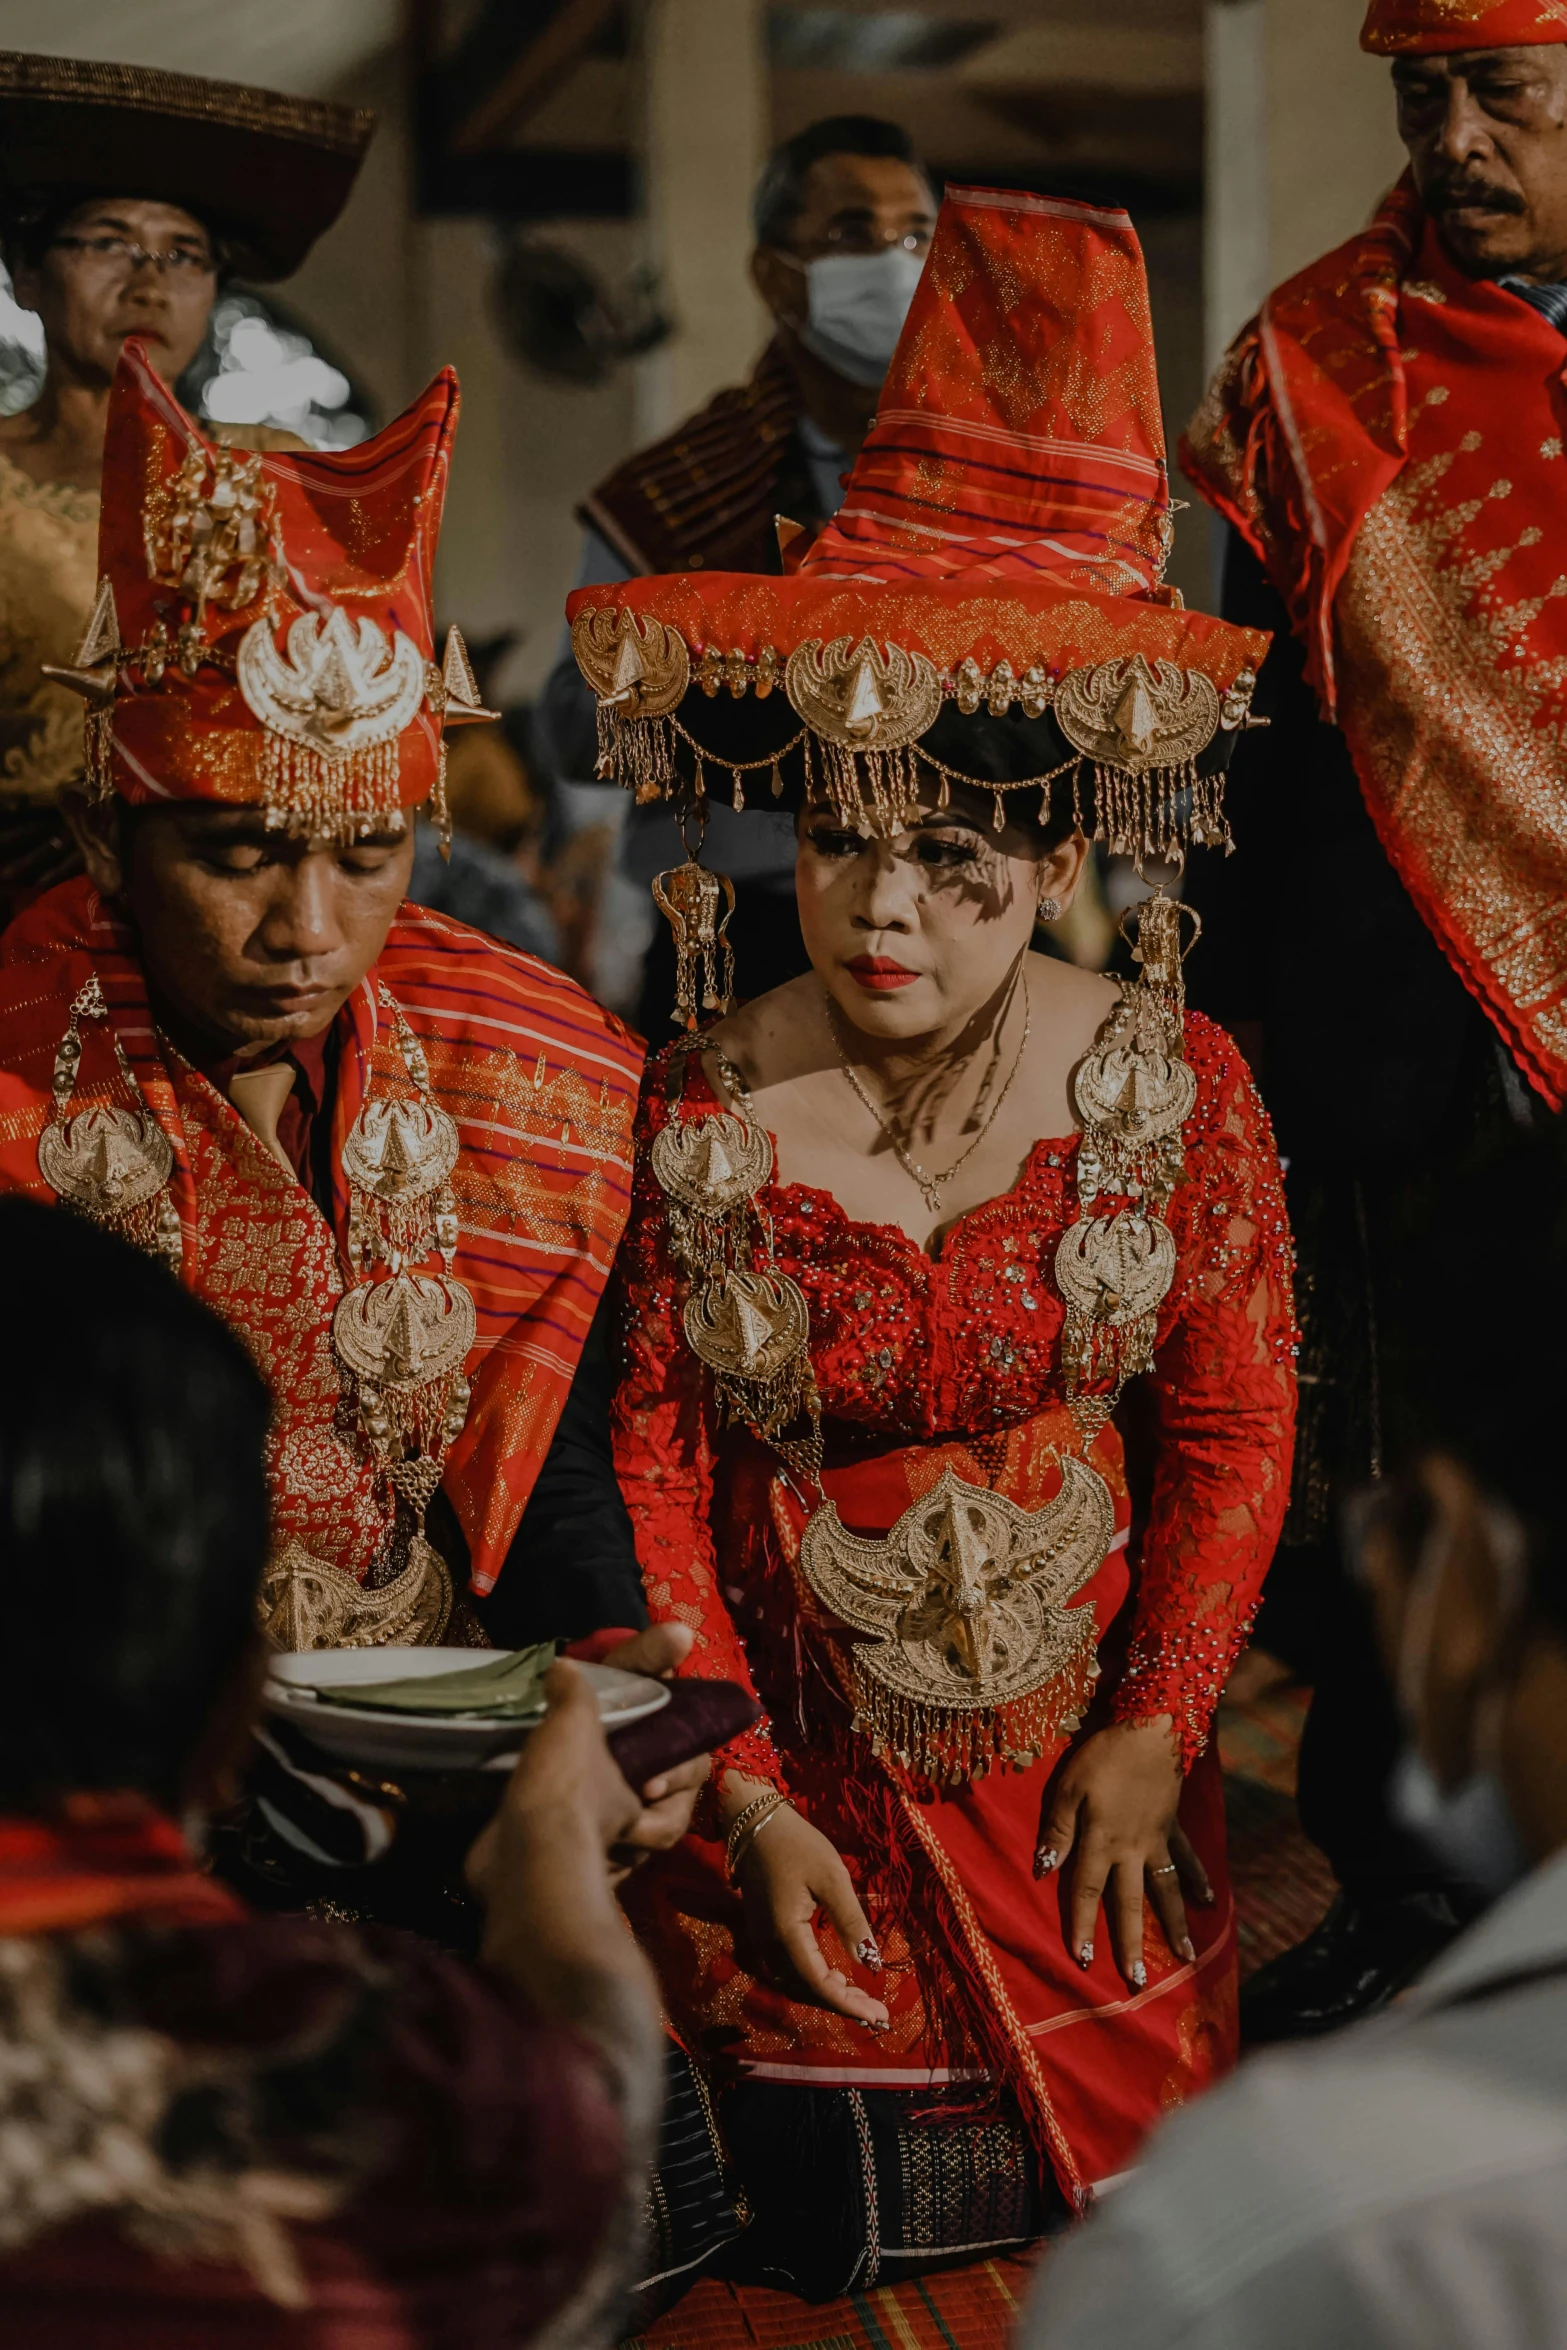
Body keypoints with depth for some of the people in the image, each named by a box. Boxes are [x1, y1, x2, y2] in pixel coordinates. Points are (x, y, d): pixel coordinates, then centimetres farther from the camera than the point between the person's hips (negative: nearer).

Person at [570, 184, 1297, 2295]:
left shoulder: (1174, 1092, -8)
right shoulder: (700, 1109, -12)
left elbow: (1234, 1436, -1)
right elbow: (653, 1463, -7)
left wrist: (1152, 1735, -6)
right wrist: (747, 1802, -9)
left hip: (1086, 1767, 1)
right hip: (786, 1748, -1)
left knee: (1102, 2223, 10)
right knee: (822, 2231, 4)